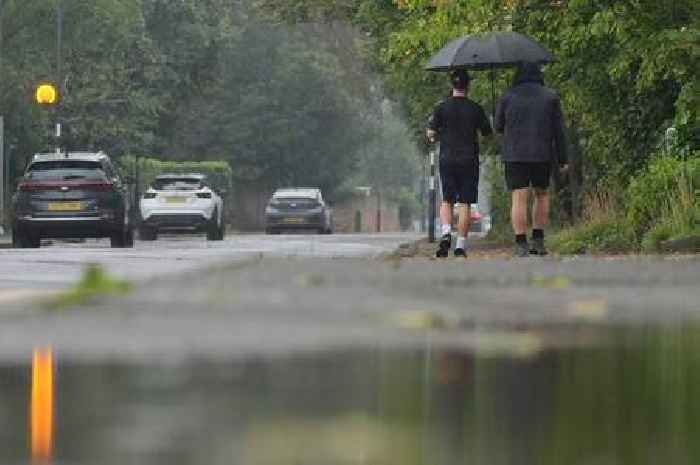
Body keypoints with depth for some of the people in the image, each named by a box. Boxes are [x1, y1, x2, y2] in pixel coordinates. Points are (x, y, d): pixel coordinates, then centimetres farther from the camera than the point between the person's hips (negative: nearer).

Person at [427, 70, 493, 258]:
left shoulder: (442, 107, -2)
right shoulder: (475, 108, -2)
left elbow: (431, 134, -3)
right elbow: (487, 133, 5)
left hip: (447, 159, 0)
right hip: (469, 161, 0)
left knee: (447, 200, 10)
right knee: (464, 203, 2)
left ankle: (446, 233, -14)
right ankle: (461, 245, 0)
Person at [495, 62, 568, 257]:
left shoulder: (507, 97, 2)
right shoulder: (551, 97, 4)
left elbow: (499, 127, 10)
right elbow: (558, 130, 2)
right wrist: (562, 159, 6)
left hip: (514, 155, -1)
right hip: (543, 155, 1)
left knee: (519, 198, -4)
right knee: (542, 194, 18)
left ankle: (521, 245, -13)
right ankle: (538, 241, 13)